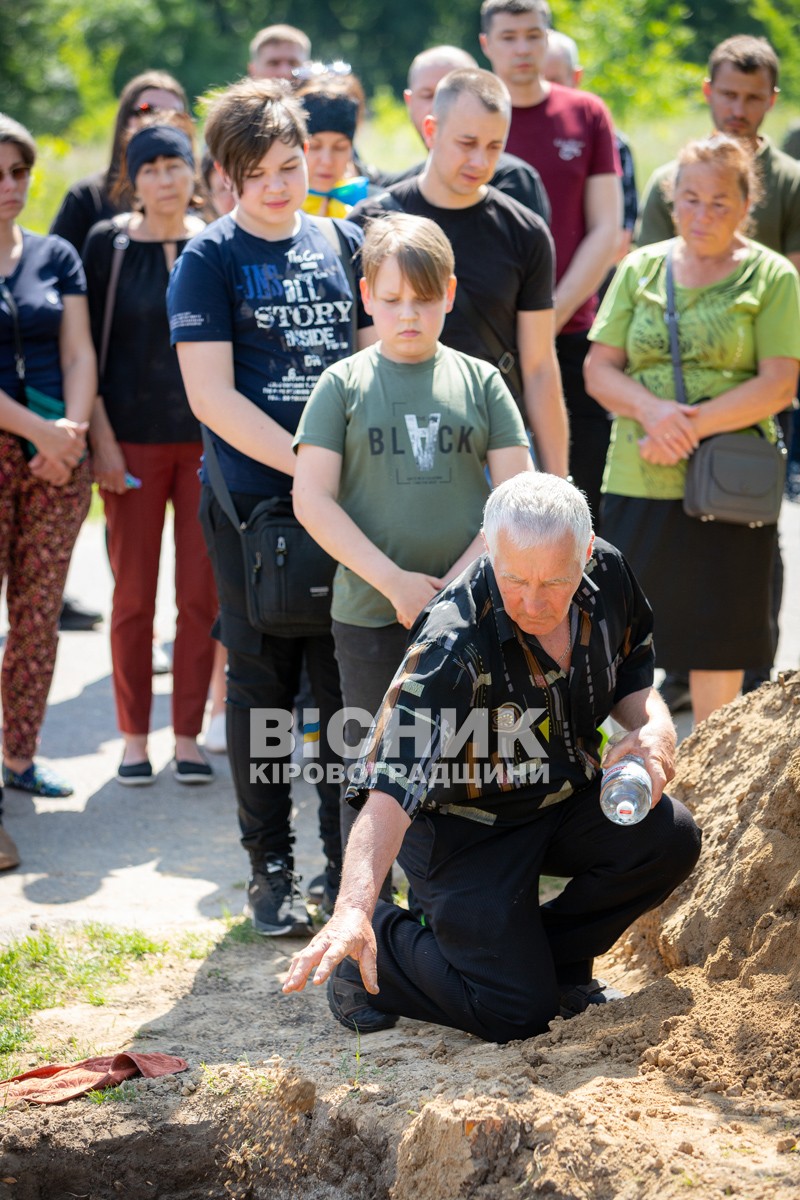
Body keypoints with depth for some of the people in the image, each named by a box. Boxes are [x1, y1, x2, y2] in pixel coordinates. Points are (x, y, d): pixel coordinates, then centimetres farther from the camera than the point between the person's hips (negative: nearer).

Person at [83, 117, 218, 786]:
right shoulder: (109, 244, 1)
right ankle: (134, 737, 13)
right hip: (134, 441, -1)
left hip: (209, 439, 1)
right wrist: (102, 441, -6)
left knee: (202, 596, 2)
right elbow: (88, 351, 1)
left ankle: (188, 734, 12)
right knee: (134, 594, 2)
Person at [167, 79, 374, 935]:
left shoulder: (343, 245, 9)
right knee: (264, 680, 4)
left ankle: (351, 859, 15)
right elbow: (212, 396, -10)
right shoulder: (209, 260, -3)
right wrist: (308, 466, -16)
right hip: (252, 501, -3)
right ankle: (268, 866, 14)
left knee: (349, 681, 5)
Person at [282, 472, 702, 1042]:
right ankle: (379, 943, 12)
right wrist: (354, 907, -56)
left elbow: (631, 675, 9)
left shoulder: (608, 574, -14)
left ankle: (553, 958, 5)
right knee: (517, 1013, -16)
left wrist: (654, 728, -15)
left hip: (565, 800, 6)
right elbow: (392, 785, -42)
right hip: (467, 826, -6)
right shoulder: (453, 643, -33)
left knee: (670, 838, -22)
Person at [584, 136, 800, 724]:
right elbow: (599, 369, 7)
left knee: (718, 653, 2)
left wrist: (692, 426, -16)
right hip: (636, 484, 3)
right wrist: (651, 410, -13)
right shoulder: (640, 268, 10)